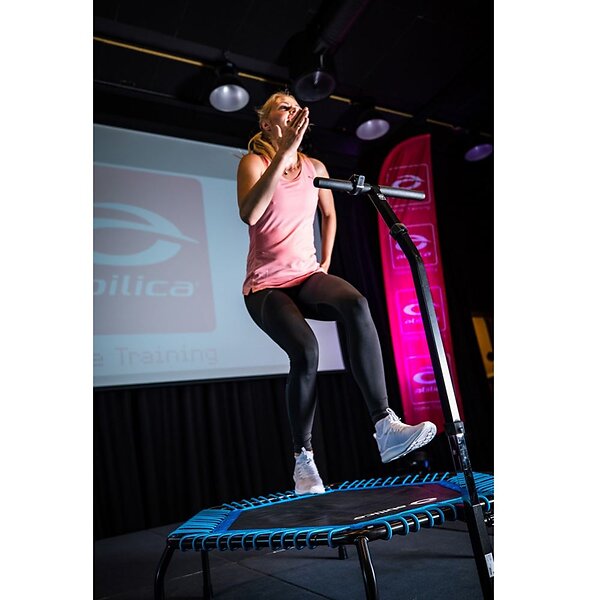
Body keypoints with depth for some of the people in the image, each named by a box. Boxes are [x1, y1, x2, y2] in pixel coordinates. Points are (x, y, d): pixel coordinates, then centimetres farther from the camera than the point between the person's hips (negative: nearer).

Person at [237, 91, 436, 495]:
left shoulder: (315, 168, 11)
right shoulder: (254, 162, -4)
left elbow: (329, 215, 27)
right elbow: (250, 214, -25)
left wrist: (325, 264, 14)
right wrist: (285, 151, -30)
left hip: (307, 277, 4)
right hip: (266, 286, -3)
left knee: (356, 304, -31)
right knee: (306, 349, -30)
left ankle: (385, 425, -35)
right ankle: (303, 458, -10)